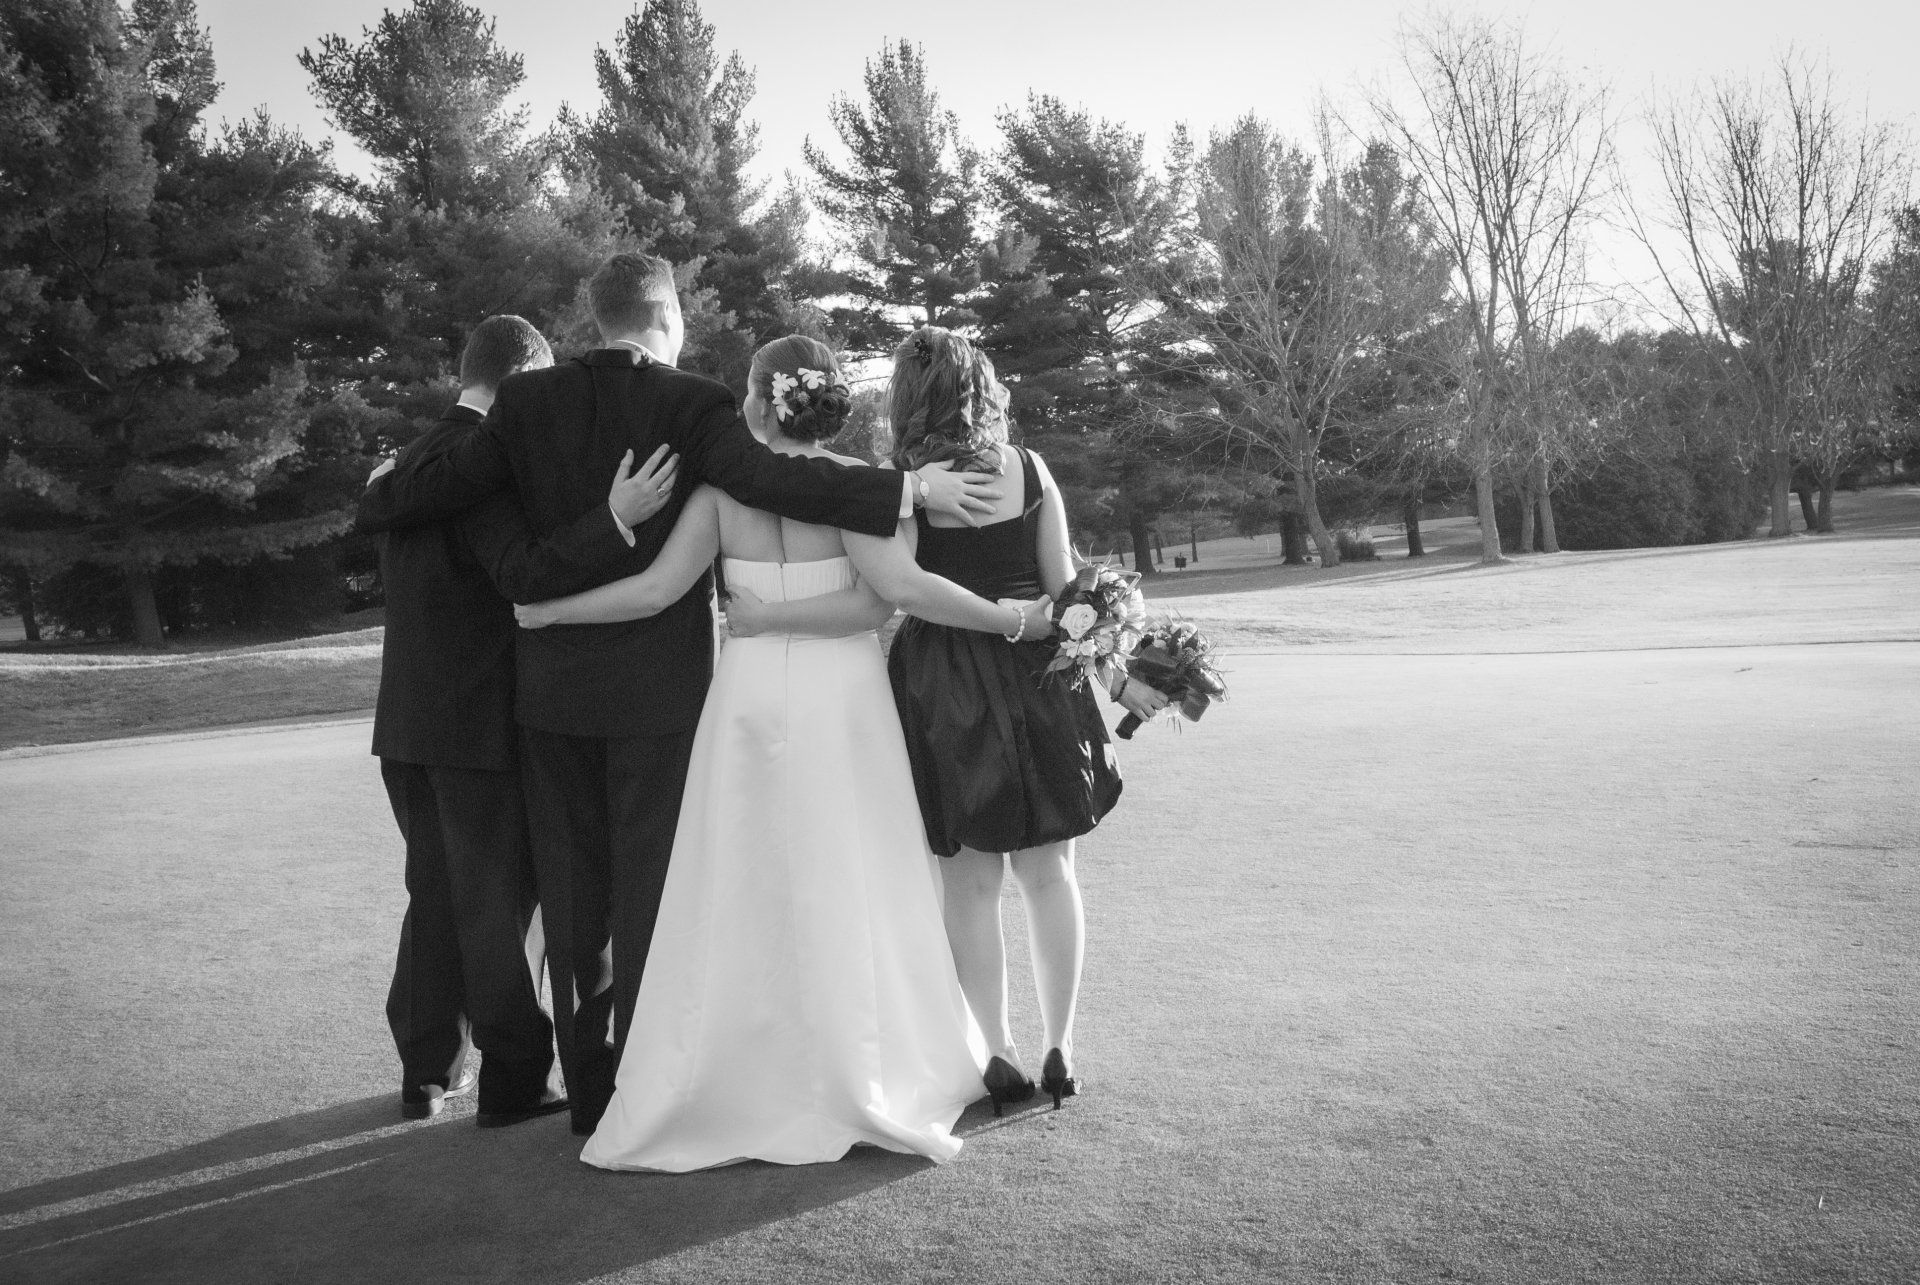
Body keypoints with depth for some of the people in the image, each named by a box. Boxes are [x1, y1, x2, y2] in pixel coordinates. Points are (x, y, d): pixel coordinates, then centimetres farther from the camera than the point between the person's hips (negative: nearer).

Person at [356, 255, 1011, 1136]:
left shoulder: (529, 401, 2)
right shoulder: (690, 404, -9)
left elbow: (444, 485, 0)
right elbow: (770, 477, -22)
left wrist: (385, 486, 23)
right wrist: (912, 490, -21)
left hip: (553, 692, 4)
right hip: (658, 689, -4)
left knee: (573, 893, 13)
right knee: (652, 890, 6)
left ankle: (589, 1089, 23)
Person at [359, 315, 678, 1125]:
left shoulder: (415, 457, 12)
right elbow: (524, 572, -27)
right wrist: (615, 518, -36)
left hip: (407, 723, 8)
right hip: (479, 723, -8)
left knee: (436, 897, 18)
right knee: (502, 906, 5)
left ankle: (428, 1072, 27)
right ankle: (513, 1080, 15)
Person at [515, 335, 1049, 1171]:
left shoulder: (721, 483, -1)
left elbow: (656, 590, -5)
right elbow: (898, 587, -16)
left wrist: (544, 611, 7)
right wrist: (1012, 621, -10)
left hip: (752, 696, 1)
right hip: (840, 700, -1)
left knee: (739, 898, 9)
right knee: (847, 892, 8)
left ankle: (720, 1094, 17)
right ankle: (867, 1088, 17)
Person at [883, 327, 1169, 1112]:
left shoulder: (903, 484, -9)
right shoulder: (1028, 470, 0)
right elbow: (1065, 587, 1)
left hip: (944, 691, -3)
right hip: (1034, 676, 3)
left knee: (971, 884, 7)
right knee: (1048, 870, 12)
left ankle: (1000, 1056, 13)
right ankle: (1059, 1050, 18)